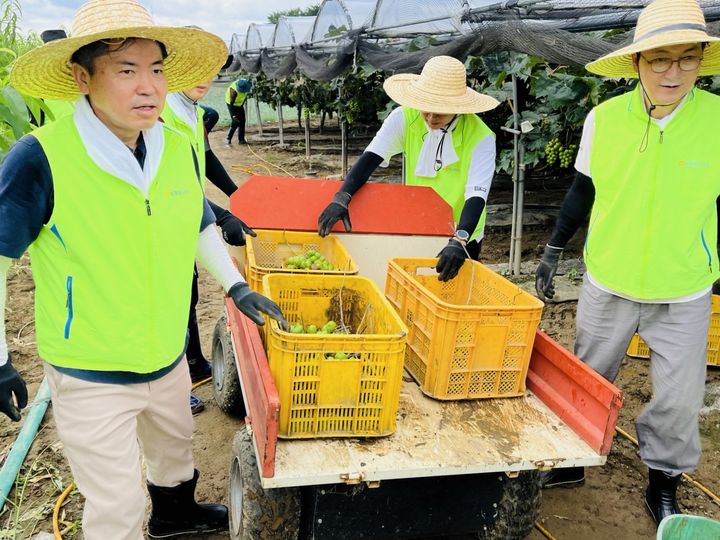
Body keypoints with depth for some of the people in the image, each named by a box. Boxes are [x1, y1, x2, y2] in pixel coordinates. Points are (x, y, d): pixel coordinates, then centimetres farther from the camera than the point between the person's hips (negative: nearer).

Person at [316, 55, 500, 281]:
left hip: (461, 237, -2)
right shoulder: (406, 118, -15)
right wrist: (341, 199, -37)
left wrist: (459, 241, -45)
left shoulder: (480, 137, -22)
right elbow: (371, 157, -22)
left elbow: (476, 195, -30)